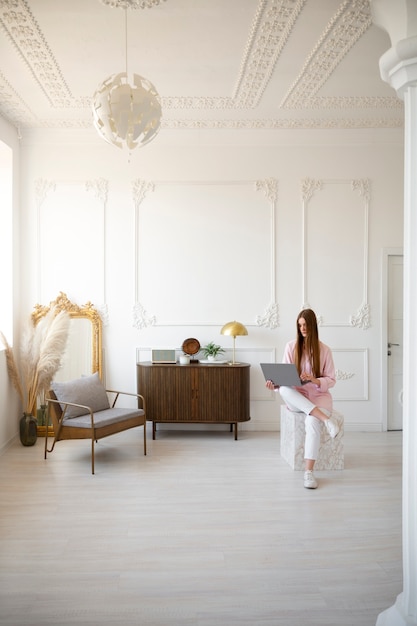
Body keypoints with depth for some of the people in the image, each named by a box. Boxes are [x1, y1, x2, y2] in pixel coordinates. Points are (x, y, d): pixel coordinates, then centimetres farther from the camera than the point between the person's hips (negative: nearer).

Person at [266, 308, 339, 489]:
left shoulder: (324, 350, -1)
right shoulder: (291, 347, 3)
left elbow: (331, 380, -1)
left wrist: (314, 380, -21)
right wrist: (274, 383, -21)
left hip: (319, 397, -2)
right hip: (296, 398, 2)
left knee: (312, 423, -36)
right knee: (283, 390, -35)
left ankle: (309, 472, -32)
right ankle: (325, 418, -35)